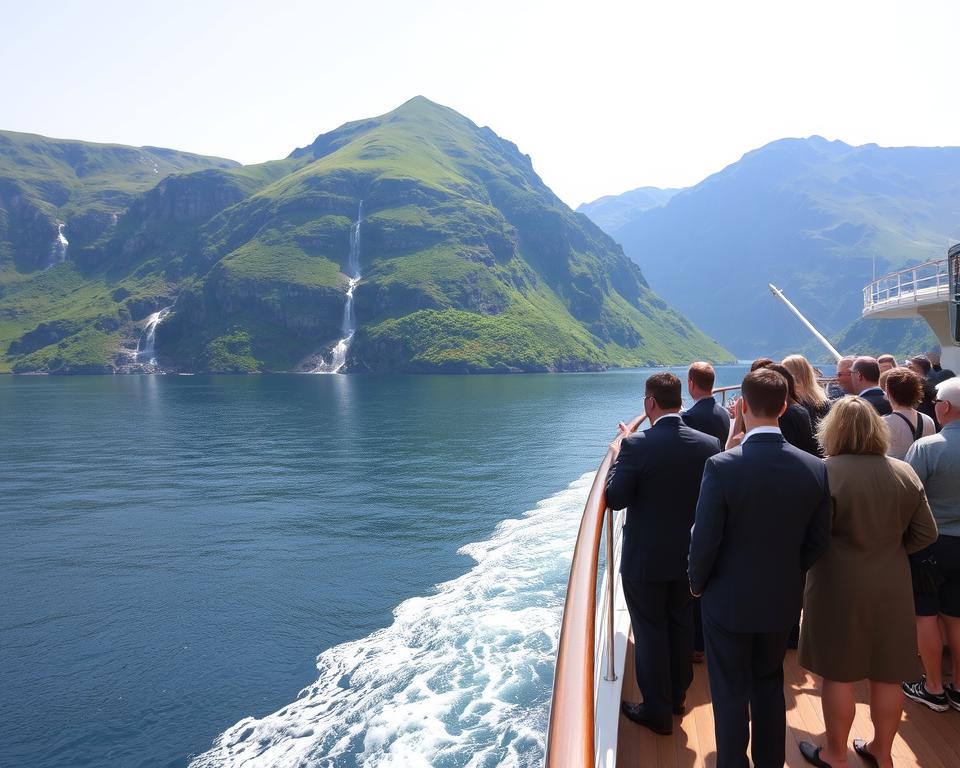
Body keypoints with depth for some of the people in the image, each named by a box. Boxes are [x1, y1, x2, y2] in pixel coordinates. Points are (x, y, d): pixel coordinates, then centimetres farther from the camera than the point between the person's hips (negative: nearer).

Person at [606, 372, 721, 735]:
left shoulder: (636, 445, -23)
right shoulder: (708, 444, -9)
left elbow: (616, 499, -16)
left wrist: (617, 454, -4)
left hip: (645, 559, -5)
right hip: (688, 556, 5)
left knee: (650, 633, 10)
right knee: (681, 627, 22)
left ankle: (657, 710, 23)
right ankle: (677, 696, 40)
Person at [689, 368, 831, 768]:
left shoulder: (721, 466, -25)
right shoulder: (815, 468, -11)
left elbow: (705, 541, -19)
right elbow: (818, 541, -2)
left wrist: (698, 583, 0)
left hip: (728, 600, -4)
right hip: (782, 601, 4)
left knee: (731, 693, 13)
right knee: (770, 687, 23)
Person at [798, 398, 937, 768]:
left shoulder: (825, 472, -18)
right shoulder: (905, 472, -2)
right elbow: (926, 534, 4)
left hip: (839, 586, -5)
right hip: (891, 585, 5)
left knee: (839, 674, 9)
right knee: (887, 675, 17)